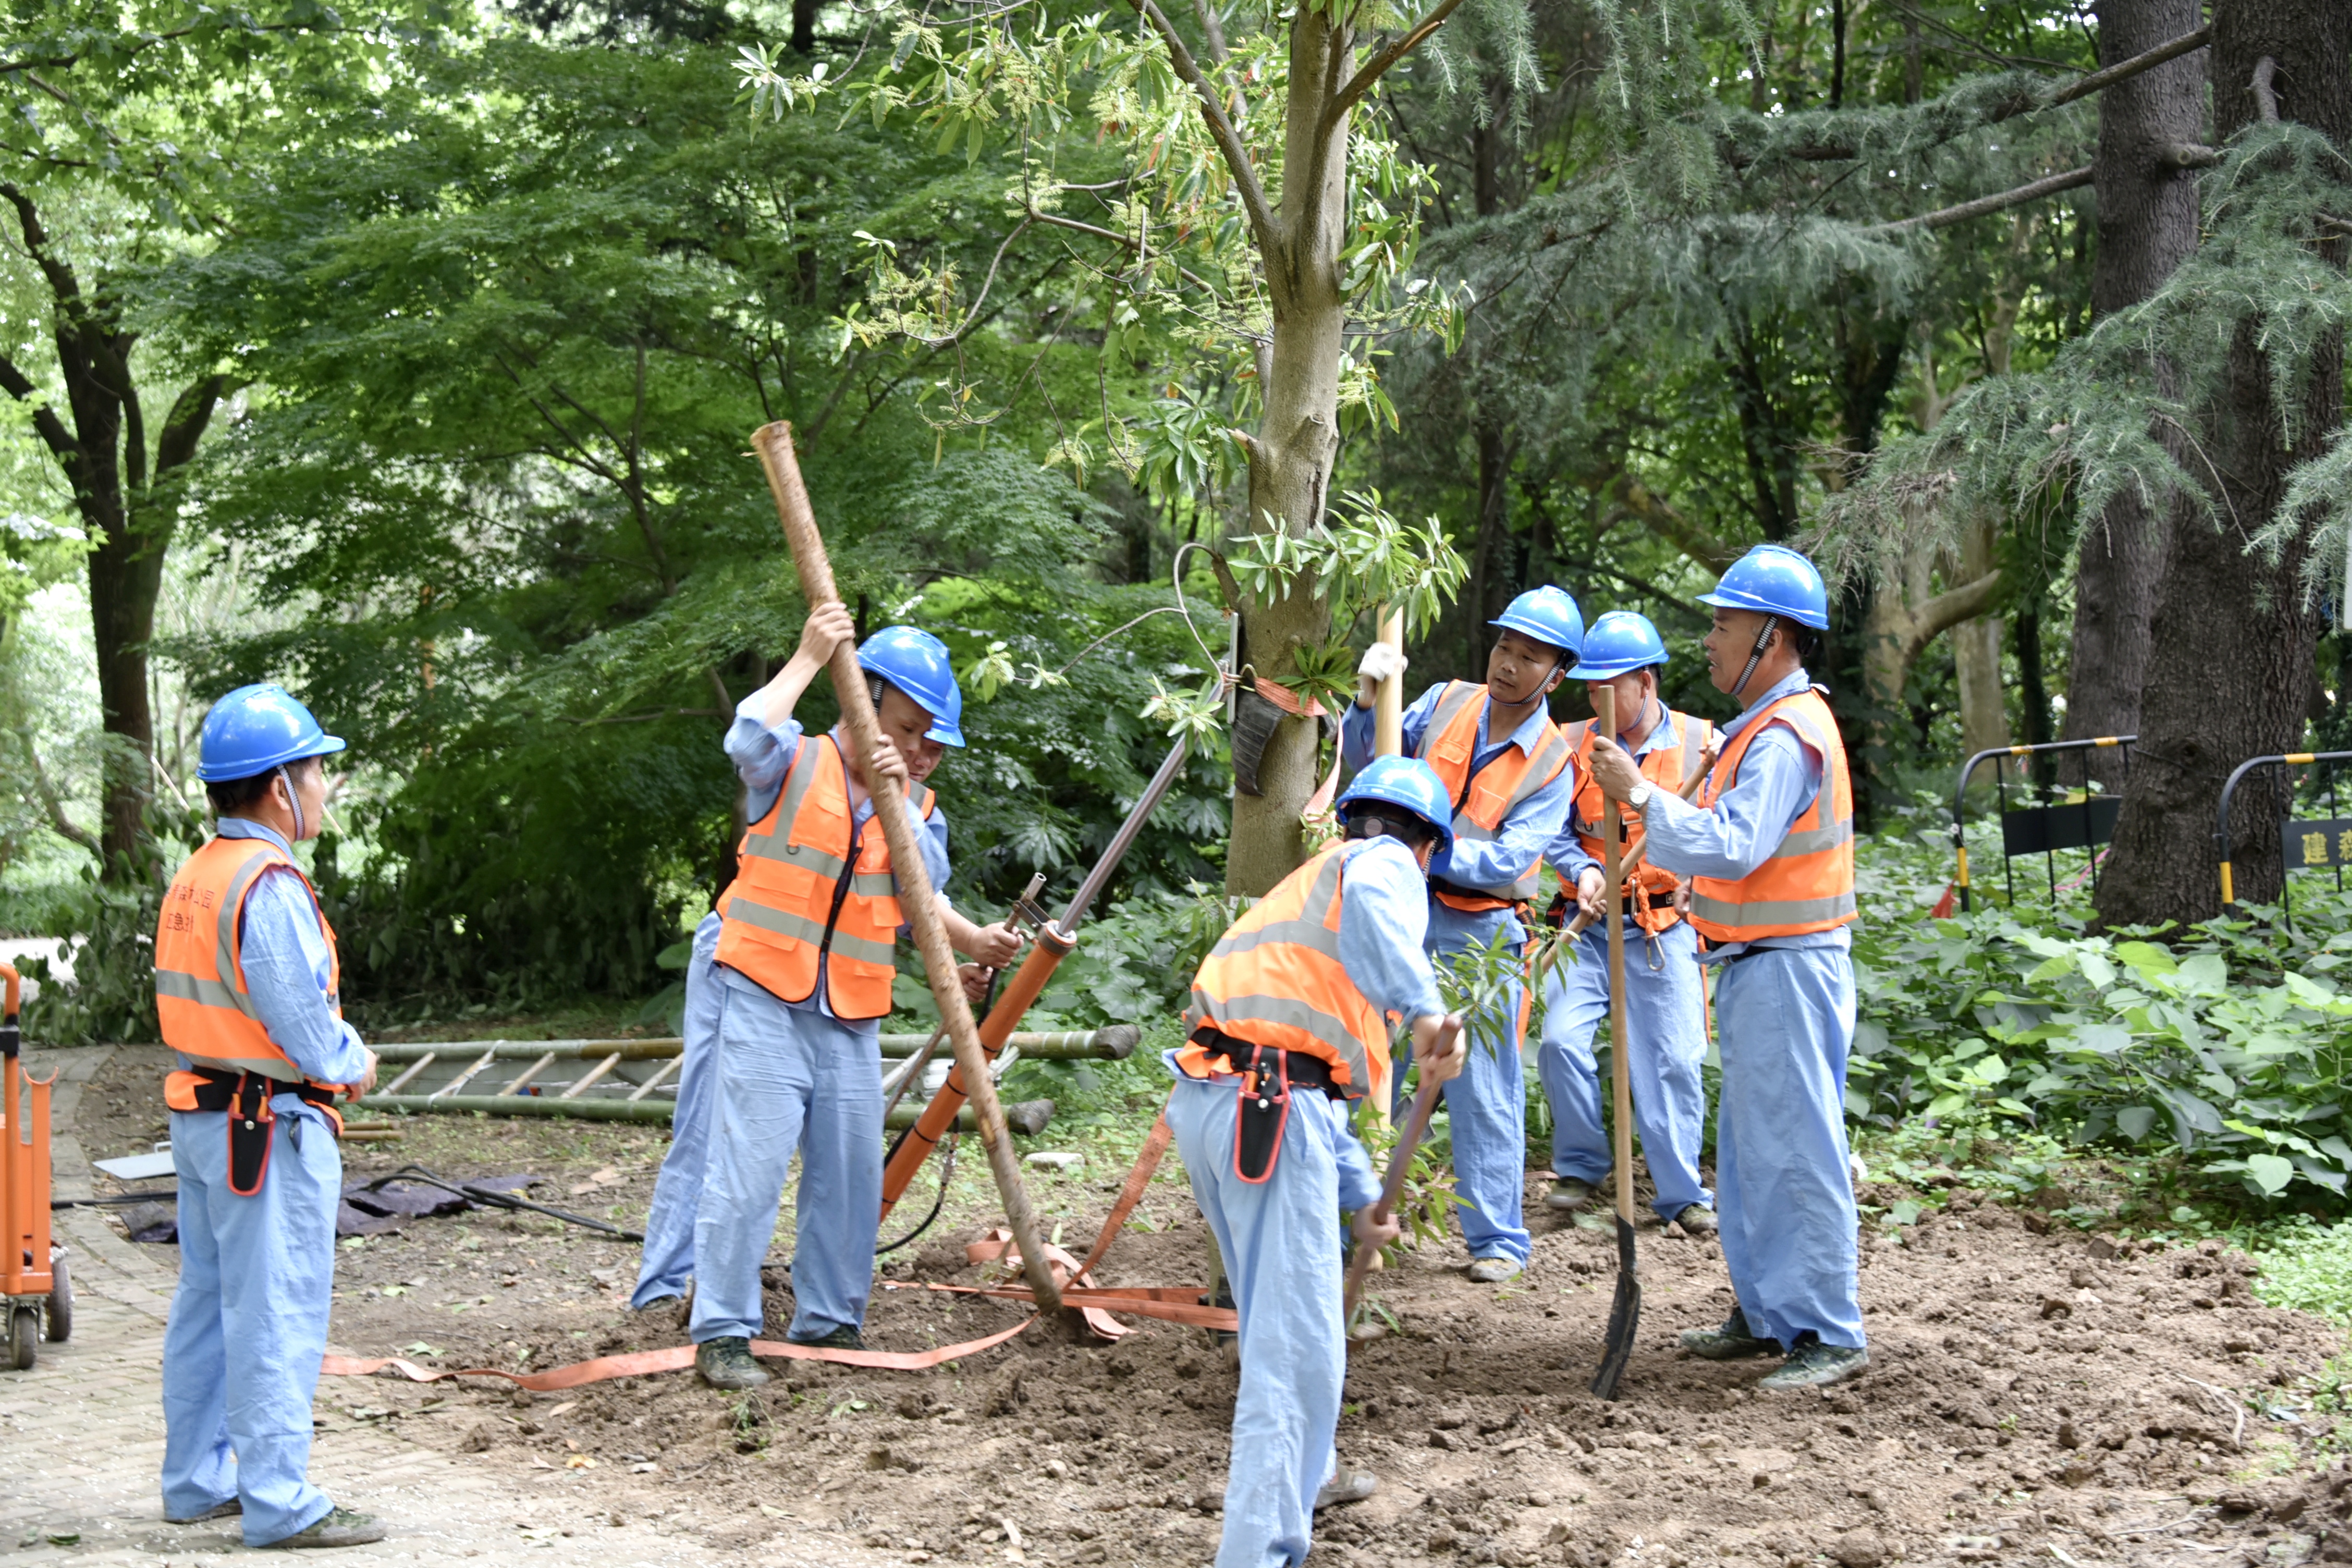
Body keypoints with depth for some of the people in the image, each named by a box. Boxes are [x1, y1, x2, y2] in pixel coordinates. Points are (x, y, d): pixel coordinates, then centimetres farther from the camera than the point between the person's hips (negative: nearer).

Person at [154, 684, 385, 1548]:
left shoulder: (194, 877, 10)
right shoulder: (269, 887, -20)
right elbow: (302, 1020, -22)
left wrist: (336, 1056, 7)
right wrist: (353, 1063, -2)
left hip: (201, 1113, 10)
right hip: (272, 1128, -10)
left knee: (208, 1305, 16)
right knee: (276, 1316, -4)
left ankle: (198, 1481, 26)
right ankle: (279, 1502, 1)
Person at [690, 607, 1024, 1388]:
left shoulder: (916, 803, 12)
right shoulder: (797, 766, -1)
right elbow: (749, 736, -25)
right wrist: (808, 658, -19)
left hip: (852, 1020, 5)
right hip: (766, 1002, -5)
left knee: (853, 1176, 8)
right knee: (748, 1168, -10)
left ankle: (829, 1320, 22)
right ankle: (722, 1333, -4)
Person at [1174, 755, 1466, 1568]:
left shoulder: (1306, 883, 34)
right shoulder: (1384, 862, 8)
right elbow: (1369, 902, -22)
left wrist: (1361, 1197, 41)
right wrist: (1424, 1007, -30)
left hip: (1206, 1095, 9)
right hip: (1273, 1106, -9)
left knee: (1275, 1313, 27)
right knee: (1297, 1345, -8)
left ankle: (1302, 1476, 43)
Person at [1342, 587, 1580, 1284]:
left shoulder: (1551, 765, -8)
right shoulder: (1447, 703, 2)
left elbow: (1505, 862, -17)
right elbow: (1367, 759, 7)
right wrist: (1368, 700, -11)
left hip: (1478, 934, -3)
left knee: (1484, 1091, 0)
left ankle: (1498, 1239, 11)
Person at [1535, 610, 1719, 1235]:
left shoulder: (1700, 743, -1)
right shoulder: (1575, 744, 3)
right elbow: (1557, 832, 4)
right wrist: (1583, 870, -16)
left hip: (1664, 928, -1)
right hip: (1590, 923, 1)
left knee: (1673, 1060, -1)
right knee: (1562, 1038, -13)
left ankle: (1682, 1194, 11)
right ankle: (1580, 1166, 8)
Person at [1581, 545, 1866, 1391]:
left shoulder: (1787, 735, -17)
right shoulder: (1769, 725, 18)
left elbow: (1733, 847, -28)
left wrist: (1641, 795, -26)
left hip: (1789, 970, -11)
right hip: (1758, 968, 11)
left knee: (1796, 1147, -8)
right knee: (1750, 1146, 16)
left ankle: (1830, 1332, -3)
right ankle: (1766, 1313, 24)